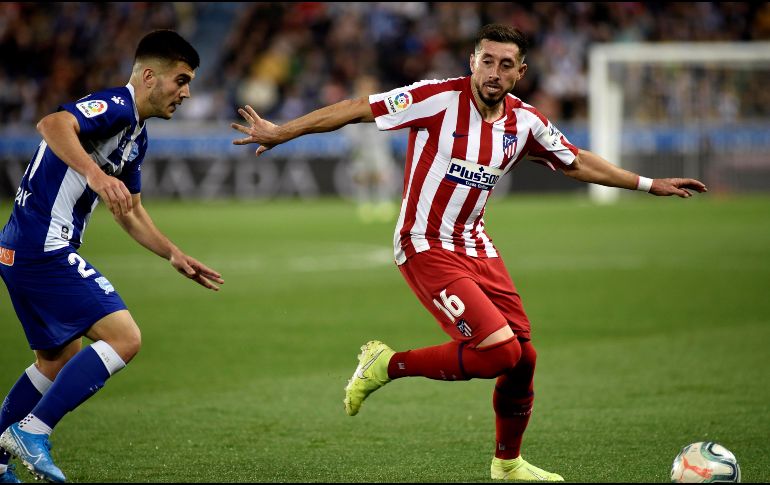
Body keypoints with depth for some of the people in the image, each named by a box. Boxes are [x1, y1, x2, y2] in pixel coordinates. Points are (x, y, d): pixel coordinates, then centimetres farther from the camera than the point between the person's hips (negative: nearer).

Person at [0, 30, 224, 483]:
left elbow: (132, 213, 29)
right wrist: (97, 175, -45)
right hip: (44, 248, -11)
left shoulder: (137, 136, 18)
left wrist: (175, 255, 23)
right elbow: (53, 125, -33)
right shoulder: (115, 106, -13)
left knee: (60, 359, 22)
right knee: (125, 338, -14)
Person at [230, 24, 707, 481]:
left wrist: (649, 184, 18)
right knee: (500, 351, -19)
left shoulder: (525, 121, 1)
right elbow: (357, 109, -12)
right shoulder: (439, 98, -17)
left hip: (476, 247, 7)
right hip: (426, 249, -7)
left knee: (523, 357, 6)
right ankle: (387, 364, 1)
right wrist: (281, 133, -13)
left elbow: (577, 163, 17)